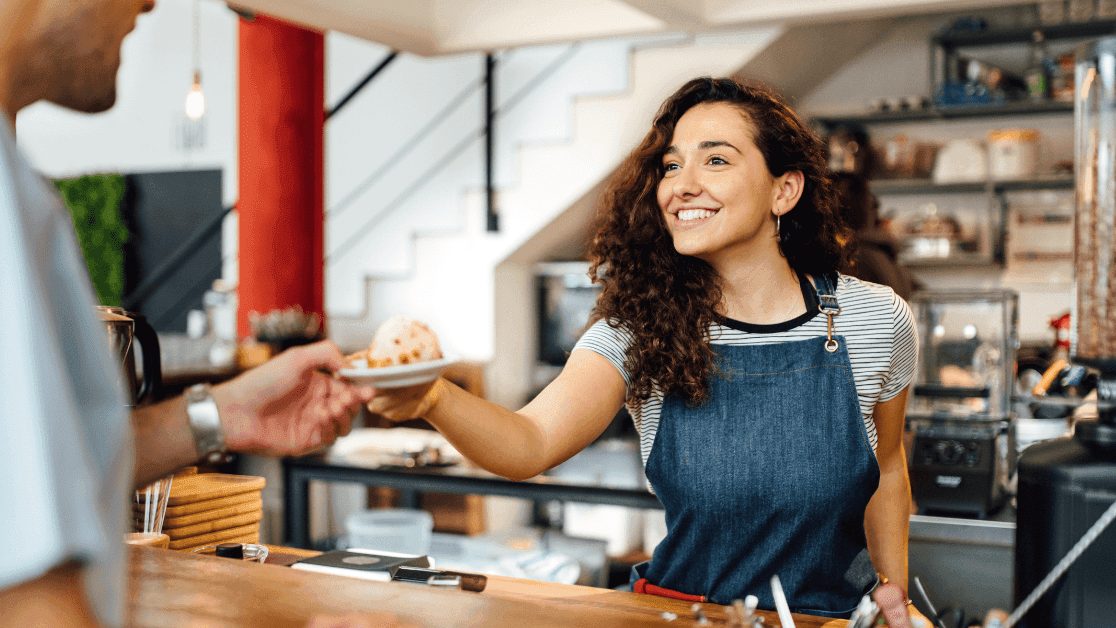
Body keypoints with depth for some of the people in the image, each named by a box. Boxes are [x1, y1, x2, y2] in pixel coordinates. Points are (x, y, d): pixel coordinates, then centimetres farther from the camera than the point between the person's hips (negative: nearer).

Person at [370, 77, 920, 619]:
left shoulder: (878, 321, -5)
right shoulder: (636, 330, -7)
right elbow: (533, 442, -23)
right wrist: (432, 398, -42)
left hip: (833, 613, 2)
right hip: (679, 610, -2)